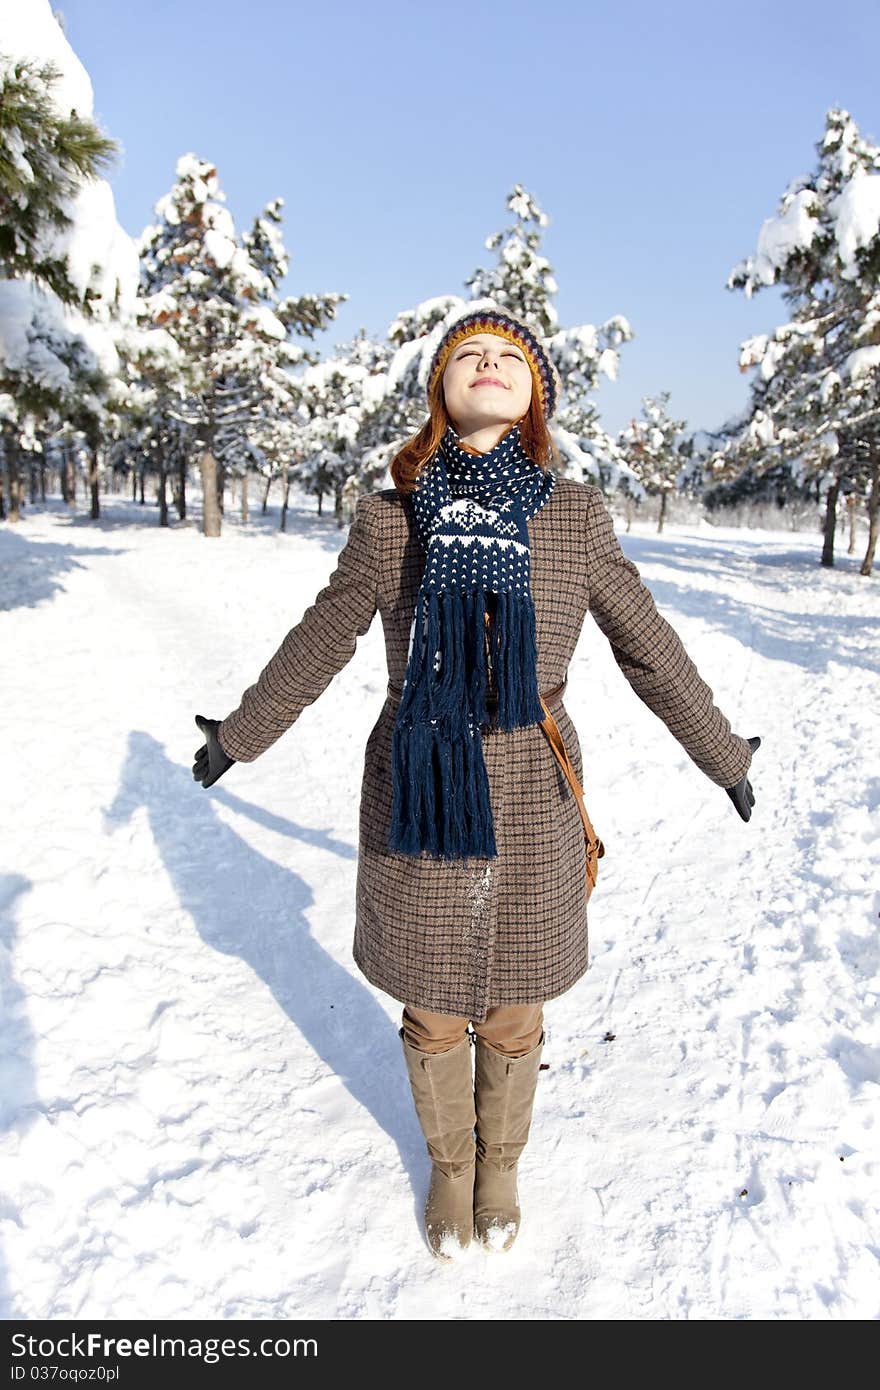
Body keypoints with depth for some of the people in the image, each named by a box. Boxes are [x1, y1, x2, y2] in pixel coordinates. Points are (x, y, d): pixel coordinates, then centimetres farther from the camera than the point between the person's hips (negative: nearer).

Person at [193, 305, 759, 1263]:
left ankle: (500, 1161, 49)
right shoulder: (390, 517, -6)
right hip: (416, 804, 0)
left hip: (529, 808, 0)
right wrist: (240, 736, 15)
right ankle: (448, 1164, 48)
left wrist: (721, 753, 13)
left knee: (511, 1014, 18)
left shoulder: (576, 515, -6)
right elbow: (321, 641, 6)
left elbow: (648, 648, 4)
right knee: (432, 1011, 18)